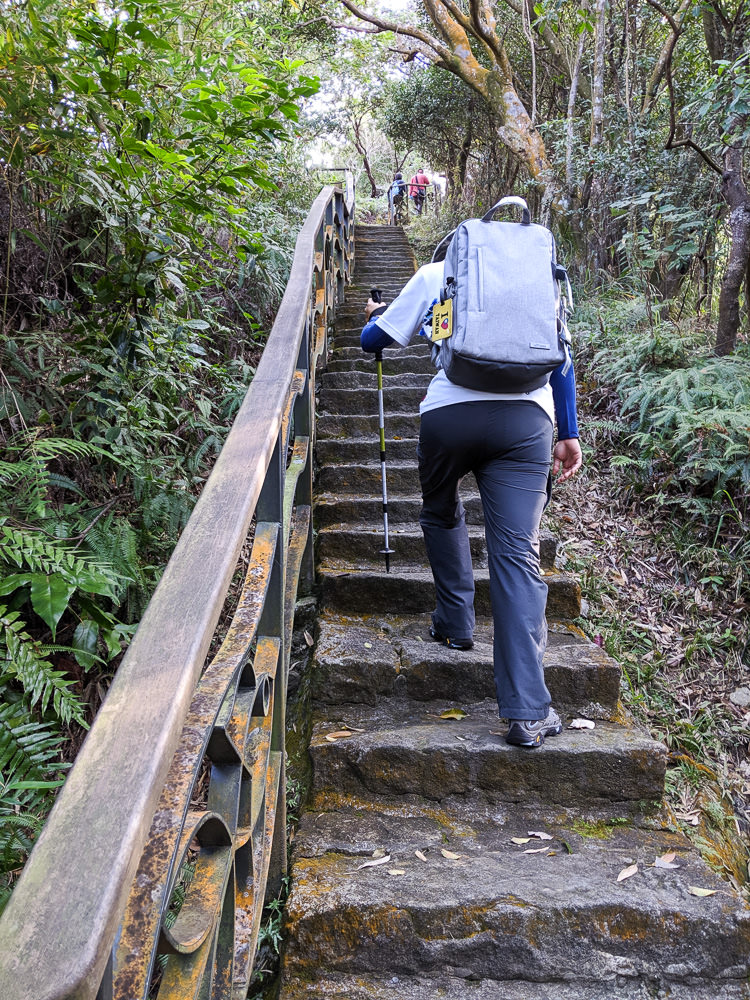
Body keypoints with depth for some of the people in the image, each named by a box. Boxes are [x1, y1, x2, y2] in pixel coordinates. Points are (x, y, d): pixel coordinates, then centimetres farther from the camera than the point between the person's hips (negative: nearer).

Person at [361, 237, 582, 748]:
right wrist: (569, 432, 21)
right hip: (526, 417, 1)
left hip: (450, 411, -1)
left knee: (441, 514, 29)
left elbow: (374, 339, 25)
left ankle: (455, 623, 32)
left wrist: (375, 314, 48)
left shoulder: (434, 274, 21)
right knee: (518, 555, -3)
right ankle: (528, 712, -8)